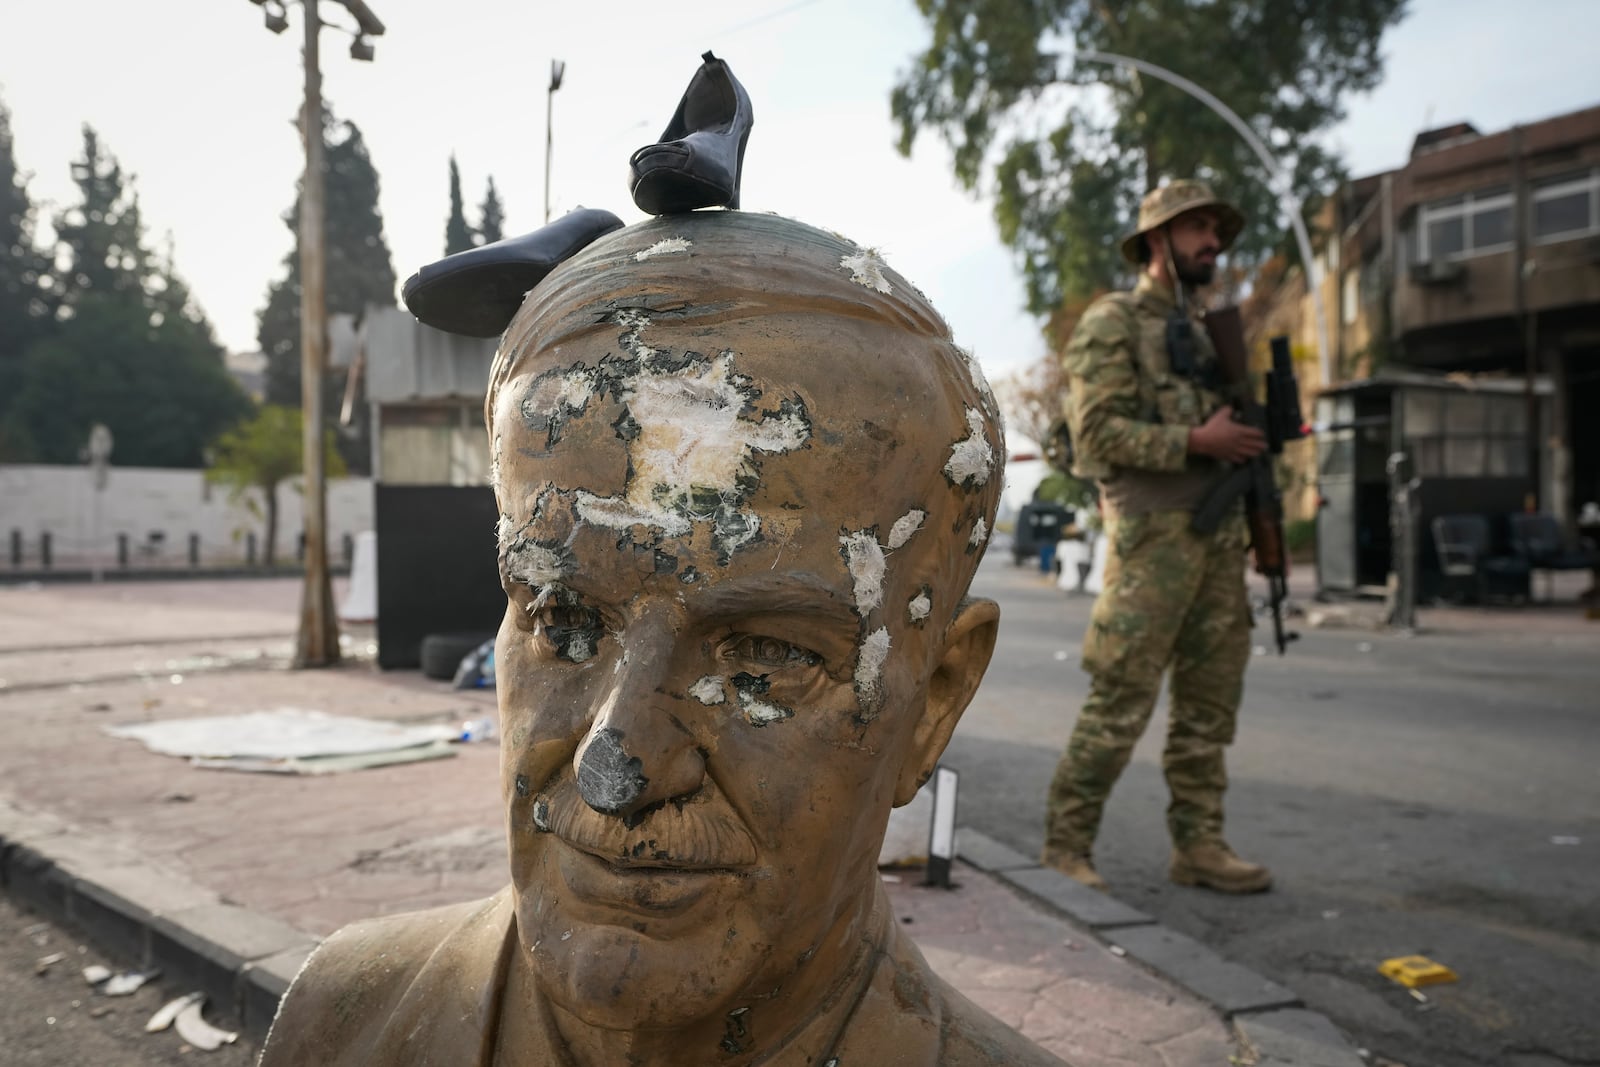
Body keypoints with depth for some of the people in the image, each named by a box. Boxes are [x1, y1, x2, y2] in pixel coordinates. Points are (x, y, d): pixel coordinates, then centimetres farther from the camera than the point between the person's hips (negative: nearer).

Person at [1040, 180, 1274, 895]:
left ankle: (1198, 844, 17)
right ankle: (1065, 846, 2)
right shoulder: (1113, 322, -2)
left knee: (1210, 703, 8)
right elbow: (1098, 433, -13)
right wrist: (1197, 441, -16)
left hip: (1219, 536, 8)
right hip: (1153, 534, -8)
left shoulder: (1204, 333, 23)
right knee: (1120, 702, -8)